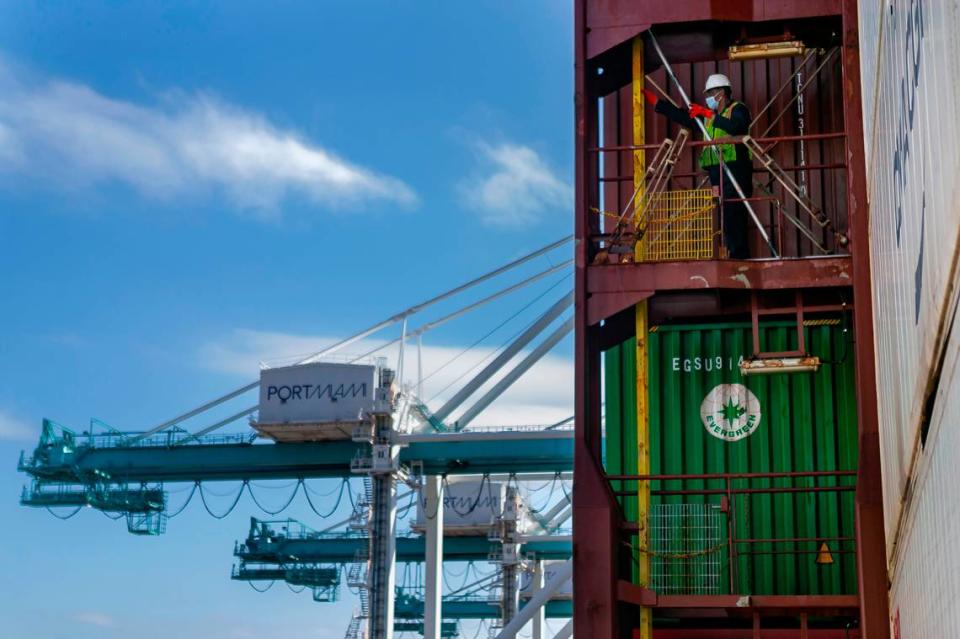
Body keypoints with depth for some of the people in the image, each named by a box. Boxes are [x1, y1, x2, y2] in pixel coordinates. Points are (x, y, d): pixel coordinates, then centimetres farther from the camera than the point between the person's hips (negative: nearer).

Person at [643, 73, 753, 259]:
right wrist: (655, 102, 19)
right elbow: (681, 116, 22)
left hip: (736, 171, -8)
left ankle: (739, 256, -19)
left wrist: (709, 114, -19)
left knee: (733, 216, -16)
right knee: (724, 218, 2)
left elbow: (735, 127, -20)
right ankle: (736, 255, 2)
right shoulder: (708, 116, 24)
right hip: (716, 173, 8)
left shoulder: (738, 109, 2)